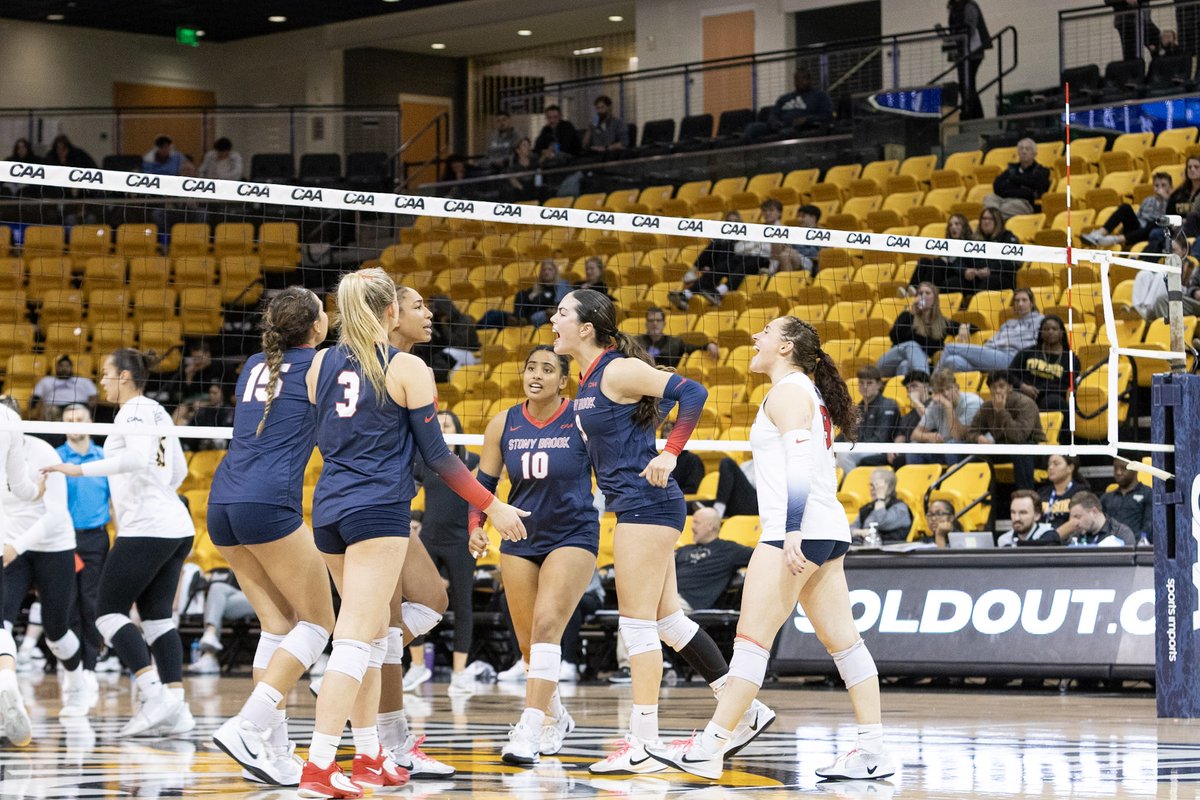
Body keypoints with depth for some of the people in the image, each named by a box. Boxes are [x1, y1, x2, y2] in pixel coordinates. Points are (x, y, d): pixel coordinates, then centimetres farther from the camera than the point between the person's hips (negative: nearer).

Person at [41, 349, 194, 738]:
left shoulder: (134, 410, -10)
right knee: (157, 617, 7)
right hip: (175, 526, 9)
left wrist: (82, 469, -29)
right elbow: (178, 470, 24)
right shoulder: (157, 411, 17)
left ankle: (155, 696, -14)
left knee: (109, 611, -3)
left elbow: (138, 457, -29)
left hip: (146, 529, -9)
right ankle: (175, 709, -2)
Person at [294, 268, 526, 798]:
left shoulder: (322, 364, 8)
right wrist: (492, 505, 3)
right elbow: (434, 455, -5)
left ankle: (370, 756, 21)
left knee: (373, 631, 19)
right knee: (356, 639, -10)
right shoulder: (407, 369, -6)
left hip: (329, 508, 6)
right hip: (378, 510, -6)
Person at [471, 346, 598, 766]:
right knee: (528, 642, 8)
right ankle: (555, 716, 34)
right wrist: (476, 525, -6)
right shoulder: (503, 425, 0)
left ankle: (528, 731, -28)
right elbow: (484, 483, 8)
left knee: (546, 624, -22)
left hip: (572, 537, -4)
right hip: (520, 539, 4)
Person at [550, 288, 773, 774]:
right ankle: (746, 711, 19)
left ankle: (643, 745, -4)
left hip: (646, 505, -10)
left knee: (637, 624, -7)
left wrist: (669, 455, -21)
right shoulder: (589, 379, 13)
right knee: (669, 621, 13)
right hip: (637, 509, 10)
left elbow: (692, 393, -19)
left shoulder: (617, 370, -14)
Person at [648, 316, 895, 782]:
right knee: (843, 641, 5)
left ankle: (710, 748, -13)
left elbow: (799, 464, -18)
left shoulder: (787, 391, -7)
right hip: (827, 532, 10)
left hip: (800, 530, -10)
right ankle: (873, 752, 2)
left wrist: (792, 531, -26)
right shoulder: (808, 393, 23)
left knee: (752, 636, -11)